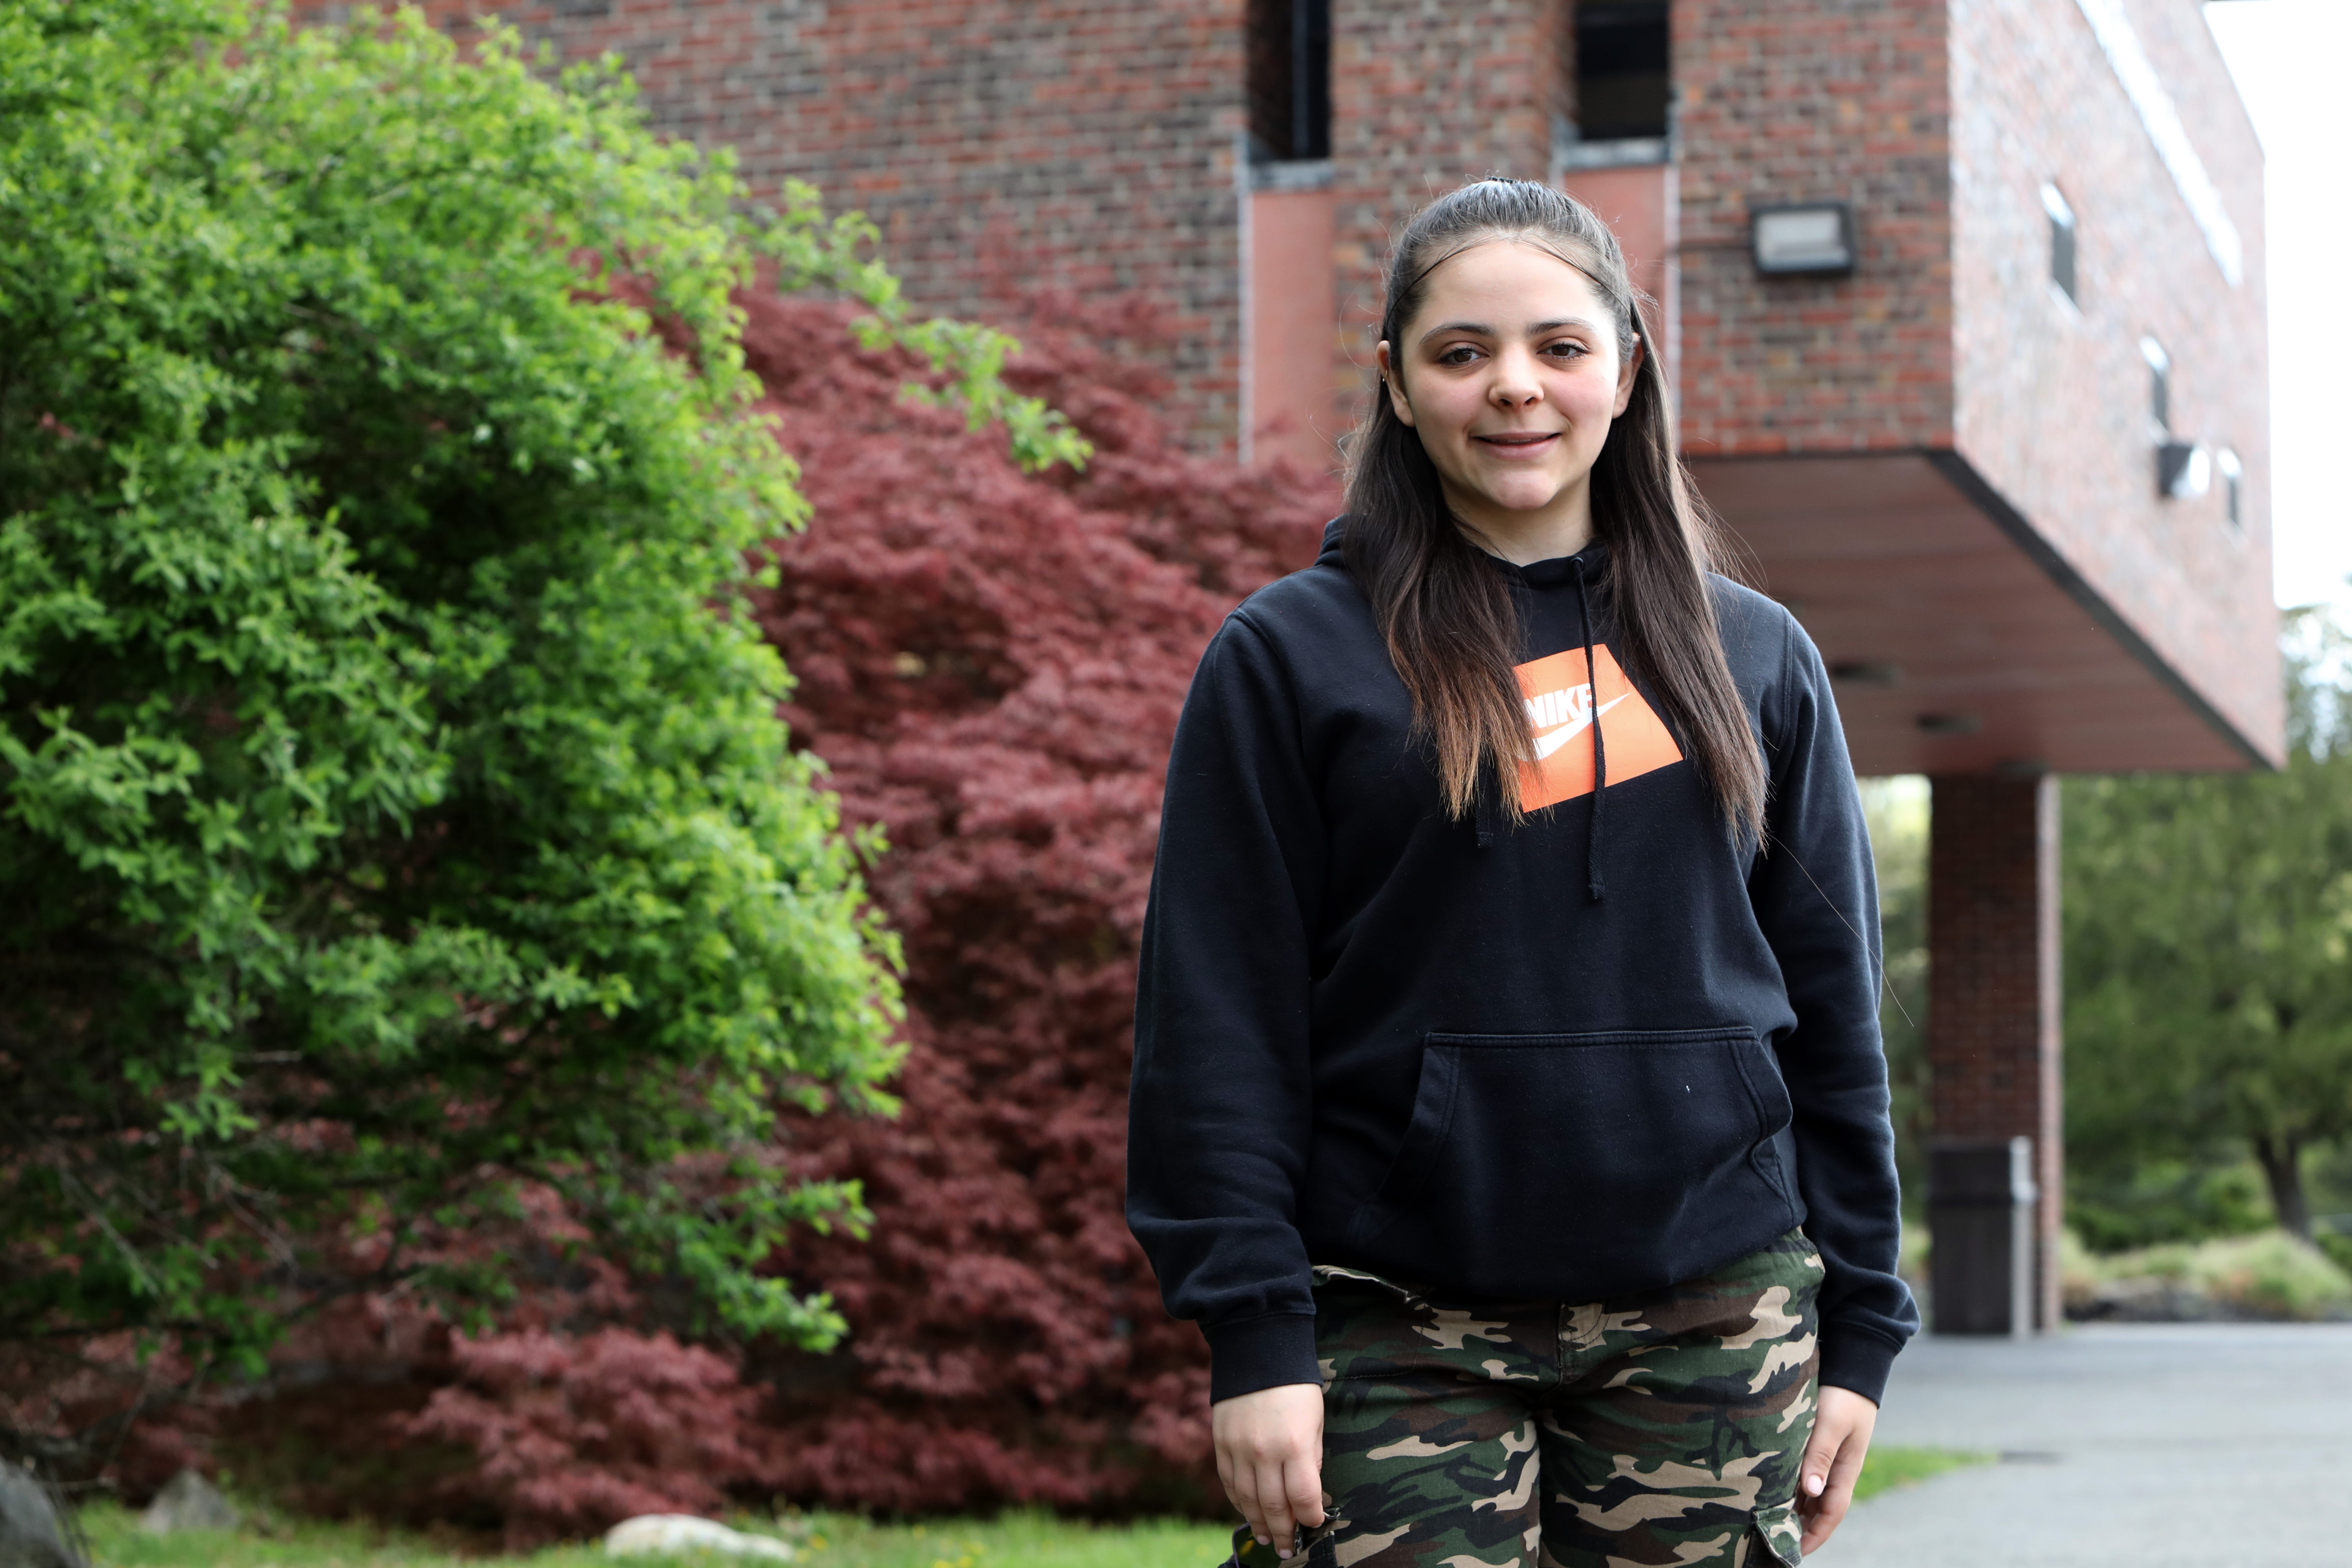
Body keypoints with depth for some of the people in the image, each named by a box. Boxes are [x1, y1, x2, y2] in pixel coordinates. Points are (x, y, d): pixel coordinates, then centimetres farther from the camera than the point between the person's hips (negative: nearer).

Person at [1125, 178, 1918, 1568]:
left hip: (1712, 1327, 3)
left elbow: (1837, 1013, 13)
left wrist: (1859, 1325, 8)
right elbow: (1219, 1022, -1)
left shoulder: (1757, 659, 12)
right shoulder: (1292, 658, 3)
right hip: (1402, 1334, -2)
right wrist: (1254, 1330, -8)